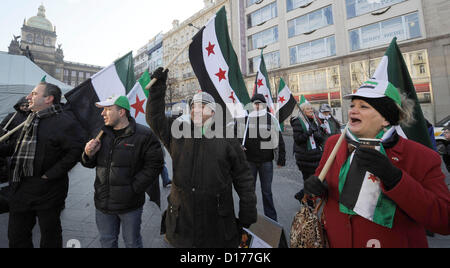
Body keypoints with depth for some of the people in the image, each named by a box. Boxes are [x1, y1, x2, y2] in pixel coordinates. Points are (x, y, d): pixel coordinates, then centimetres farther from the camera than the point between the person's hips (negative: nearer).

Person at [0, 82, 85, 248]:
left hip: (47, 190, -8)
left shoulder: (62, 121, -17)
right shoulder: (32, 120, 11)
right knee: (16, 235, 20)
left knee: (50, 234, 10)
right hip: (21, 188, 8)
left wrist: (51, 174, -22)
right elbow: (22, 147, 23)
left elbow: (76, 150, -25)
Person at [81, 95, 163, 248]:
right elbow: (90, 164, 15)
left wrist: (133, 189, -18)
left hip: (130, 206, -4)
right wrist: (88, 155, -8)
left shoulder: (144, 135, -15)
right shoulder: (101, 134, 3)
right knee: (107, 242, 25)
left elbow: (154, 165, -16)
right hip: (103, 203, 5)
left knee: (132, 243, 17)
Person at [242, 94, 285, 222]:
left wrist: (281, 159, -2)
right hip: (249, 161, 1)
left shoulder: (271, 119, -1)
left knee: (267, 191, 10)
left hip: (266, 161, -1)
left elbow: (279, 140, 1)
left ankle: (271, 219, 27)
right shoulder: (246, 119, 1)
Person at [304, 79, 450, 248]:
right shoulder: (334, 143, -7)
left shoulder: (424, 158, -13)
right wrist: (315, 187, -19)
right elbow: (321, 178, 4)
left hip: (392, 243, -2)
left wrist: (393, 177, -33)